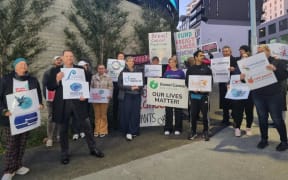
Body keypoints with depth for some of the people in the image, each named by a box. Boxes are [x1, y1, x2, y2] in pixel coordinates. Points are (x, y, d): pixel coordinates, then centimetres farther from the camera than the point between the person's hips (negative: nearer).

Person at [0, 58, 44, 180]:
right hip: (11, 118, -3)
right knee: (11, 144, 0)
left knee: (22, 143, 12)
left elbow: (38, 95, 13)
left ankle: (17, 166, 28)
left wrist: (40, 104, -6)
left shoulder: (33, 80, 6)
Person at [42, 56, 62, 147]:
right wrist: (46, 97, -8)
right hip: (51, 99, -2)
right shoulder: (48, 72, 4)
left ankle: (59, 135, 19)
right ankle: (50, 138, 4)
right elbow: (44, 85, 0)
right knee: (51, 118, 0)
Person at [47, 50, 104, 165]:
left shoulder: (80, 69, 5)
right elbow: (49, 87, 1)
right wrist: (57, 79, -16)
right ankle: (64, 154, 27)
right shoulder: (55, 71, 4)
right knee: (63, 130, 11)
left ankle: (93, 149, 22)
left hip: (78, 101, 0)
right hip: (63, 103, 0)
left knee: (87, 126, 5)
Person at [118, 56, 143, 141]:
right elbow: (120, 84, -6)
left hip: (137, 95, 3)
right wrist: (130, 88, -16)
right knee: (127, 114, -4)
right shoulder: (123, 72, 2)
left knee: (136, 113, 3)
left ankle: (134, 131, 15)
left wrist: (139, 86, -8)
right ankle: (128, 132, 5)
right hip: (126, 95, -3)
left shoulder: (138, 71, 12)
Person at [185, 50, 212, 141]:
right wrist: (192, 89, -11)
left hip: (204, 94, 0)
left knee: (205, 114, 1)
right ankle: (193, 131, 19)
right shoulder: (190, 69, 7)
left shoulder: (207, 69, 8)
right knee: (193, 114, 4)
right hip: (194, 94, 0)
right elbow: (187, 81, 5)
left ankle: (205, 132, 15)